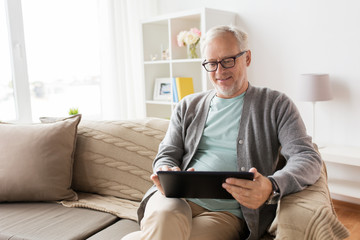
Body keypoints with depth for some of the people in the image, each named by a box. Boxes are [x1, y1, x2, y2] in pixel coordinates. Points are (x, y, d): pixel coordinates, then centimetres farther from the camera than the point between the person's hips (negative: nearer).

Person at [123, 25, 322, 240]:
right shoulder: (188, 106, 17)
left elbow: (308, 157, -3)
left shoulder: (276, 105, 8)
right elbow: (167, 155, 15)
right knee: (164, 217, -35)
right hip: (178, 200, 3)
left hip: (227, 211, -2)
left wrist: (272, 188, -26)